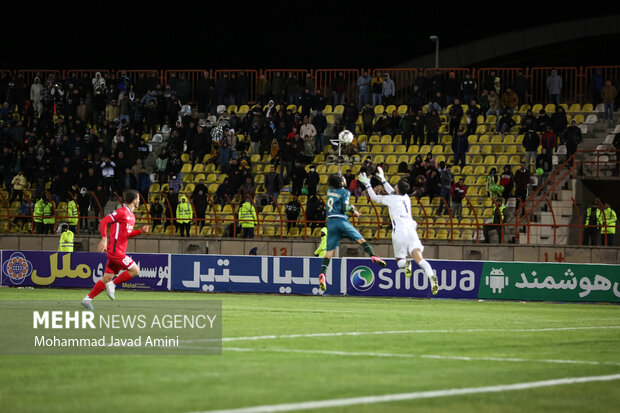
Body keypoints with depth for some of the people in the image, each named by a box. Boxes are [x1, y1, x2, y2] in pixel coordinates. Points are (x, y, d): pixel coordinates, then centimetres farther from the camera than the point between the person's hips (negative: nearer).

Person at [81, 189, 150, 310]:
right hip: (115, 250, -9)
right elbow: (103, 221, -16)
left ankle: (88, 299, 11)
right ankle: (112, 285, -3)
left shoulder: (131, 216, 17)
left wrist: (141, 231, 12)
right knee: (135, 270, -12)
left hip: (119, 251, 9)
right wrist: (104, 239, -25)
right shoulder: (121, 212, -12)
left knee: (107, 278, 8)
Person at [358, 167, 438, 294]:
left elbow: (375, 198, 18)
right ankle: (431, 276, -39)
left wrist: (367, 185, 32)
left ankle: (405, 263, -20)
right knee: (419, 259, -13)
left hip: (399, 233, -4)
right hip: (411, 231, 4)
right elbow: (393, 193, 40)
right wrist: (383, 180, 49)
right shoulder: (406, 198, 19)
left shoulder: (391, 199, 3)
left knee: (399, 260, 15)